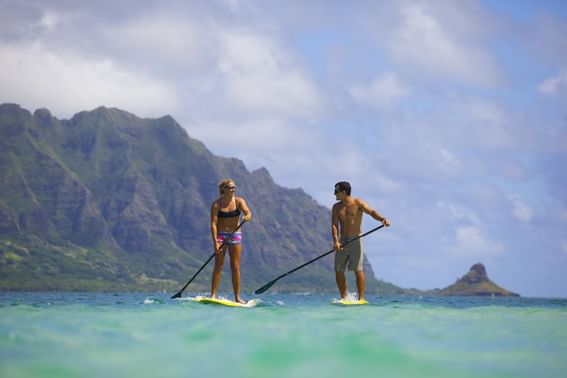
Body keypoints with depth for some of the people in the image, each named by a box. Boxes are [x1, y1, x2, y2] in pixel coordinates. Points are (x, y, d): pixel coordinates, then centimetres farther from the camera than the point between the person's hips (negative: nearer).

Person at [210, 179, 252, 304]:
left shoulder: (239, 201, -1)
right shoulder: (216, 204, -7)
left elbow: (247, 212, -19)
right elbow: (213, 224, -11)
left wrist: (247, 216, -44)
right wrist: (215, 242, -20)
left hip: (235, 235, 2)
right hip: (220, 235, -2)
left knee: (235, 267, 2)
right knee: (218, 265, -5)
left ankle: (237, 297, 5)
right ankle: (213, 295, -3)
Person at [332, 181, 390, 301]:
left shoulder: (358, 203, -6)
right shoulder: (336, 207, 8)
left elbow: (372, 212, -19)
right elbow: (334, 225, -2)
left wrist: (382, 219, -40)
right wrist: (335, 240, -18)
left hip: (356, 241, -5)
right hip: (342, 241, 5)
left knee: (358, 269, -11)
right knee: (338, 270, 3)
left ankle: (362, 298, -10)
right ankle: (344, 298, 14)